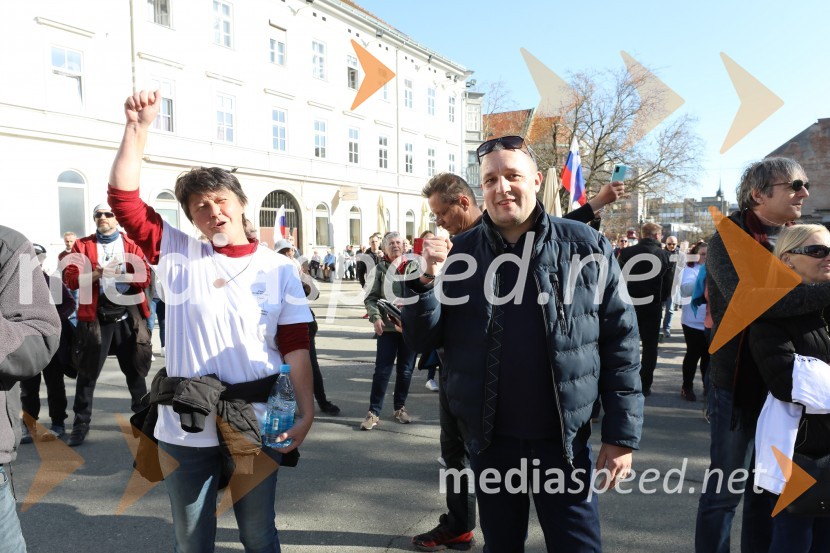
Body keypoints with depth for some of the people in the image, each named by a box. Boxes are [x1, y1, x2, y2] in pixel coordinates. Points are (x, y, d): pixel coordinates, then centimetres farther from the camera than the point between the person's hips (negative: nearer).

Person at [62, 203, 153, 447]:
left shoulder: (132, 245, 7)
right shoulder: (82, 245, 7)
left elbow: (145, 277, -3)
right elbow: (70, 278, -3)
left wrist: (120, 274, -19)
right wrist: (96, 274, -20)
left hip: (128, 315, 1)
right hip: (95, 316, 0)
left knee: (135, 369, 10)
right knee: (88, 371, 3)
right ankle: (81, 422, 15)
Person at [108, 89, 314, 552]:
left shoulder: (279, 269, -2)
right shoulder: (179, 255, 2)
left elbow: (296, 348, -5)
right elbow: (123, 197, -2)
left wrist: (306, 411, -14)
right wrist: (139, 127, -8)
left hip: (256, 423, -1)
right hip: (184, 425, 2)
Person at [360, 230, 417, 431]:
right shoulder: (380, 268, 0)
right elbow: (370, 298, 0)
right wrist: (375, 317, -16)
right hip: (387, 327, -1)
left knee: (405, 370, 13)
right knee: (382, 370, 2)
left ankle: (400, 407, 29)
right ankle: (374, 412, 11)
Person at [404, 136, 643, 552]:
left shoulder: (585, 247, -6)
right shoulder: (459, 253, -1)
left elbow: (619, 343, -3)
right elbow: (422, 340, -1)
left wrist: (622, 434, -4)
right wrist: (428, 280, -18)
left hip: (563, 441, -2)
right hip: (490, 440, 2)